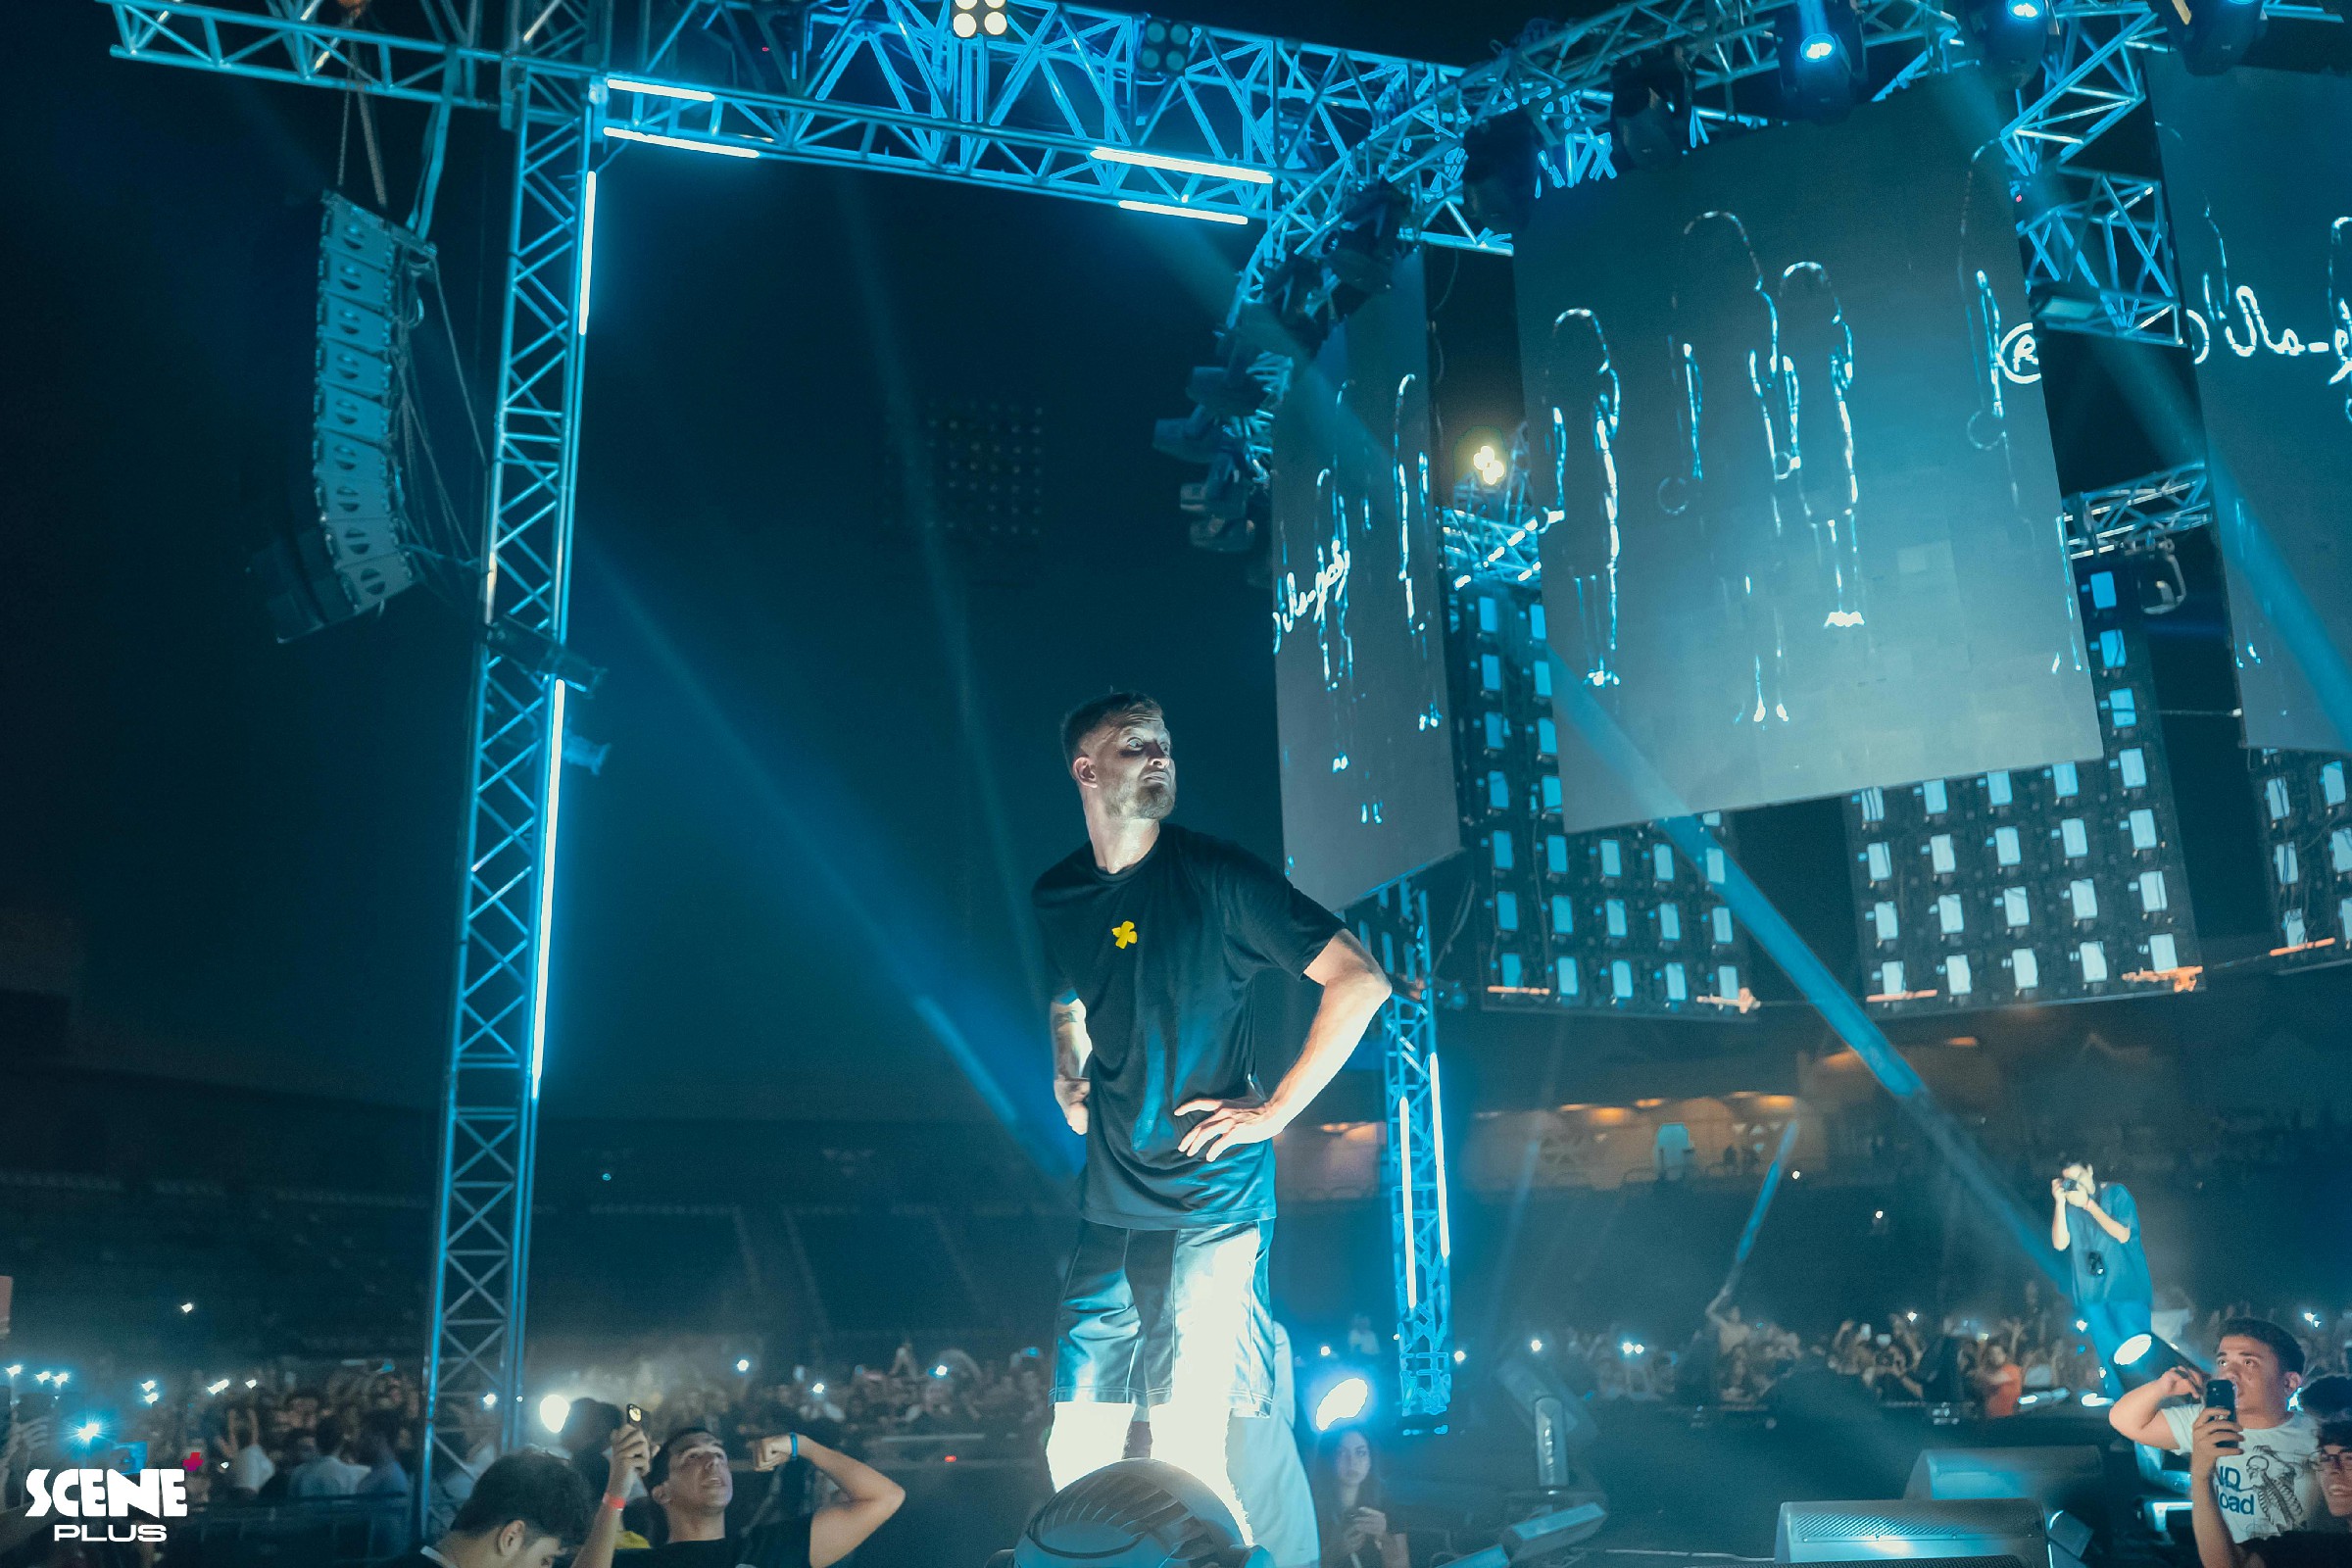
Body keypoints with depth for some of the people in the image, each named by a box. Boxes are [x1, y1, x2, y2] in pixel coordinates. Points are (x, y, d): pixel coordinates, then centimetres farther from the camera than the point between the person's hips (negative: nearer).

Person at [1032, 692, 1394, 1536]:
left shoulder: (1214, 873, -6)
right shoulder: (1055, 899, 8)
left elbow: (1361, 980, -9)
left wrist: (1276, 1109, -11)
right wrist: (1068, 1074, 9)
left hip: (1212, 1204, -5)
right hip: (1109, 1208, 5)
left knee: (1187, 1452, -10)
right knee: (1075, 1454, 6)